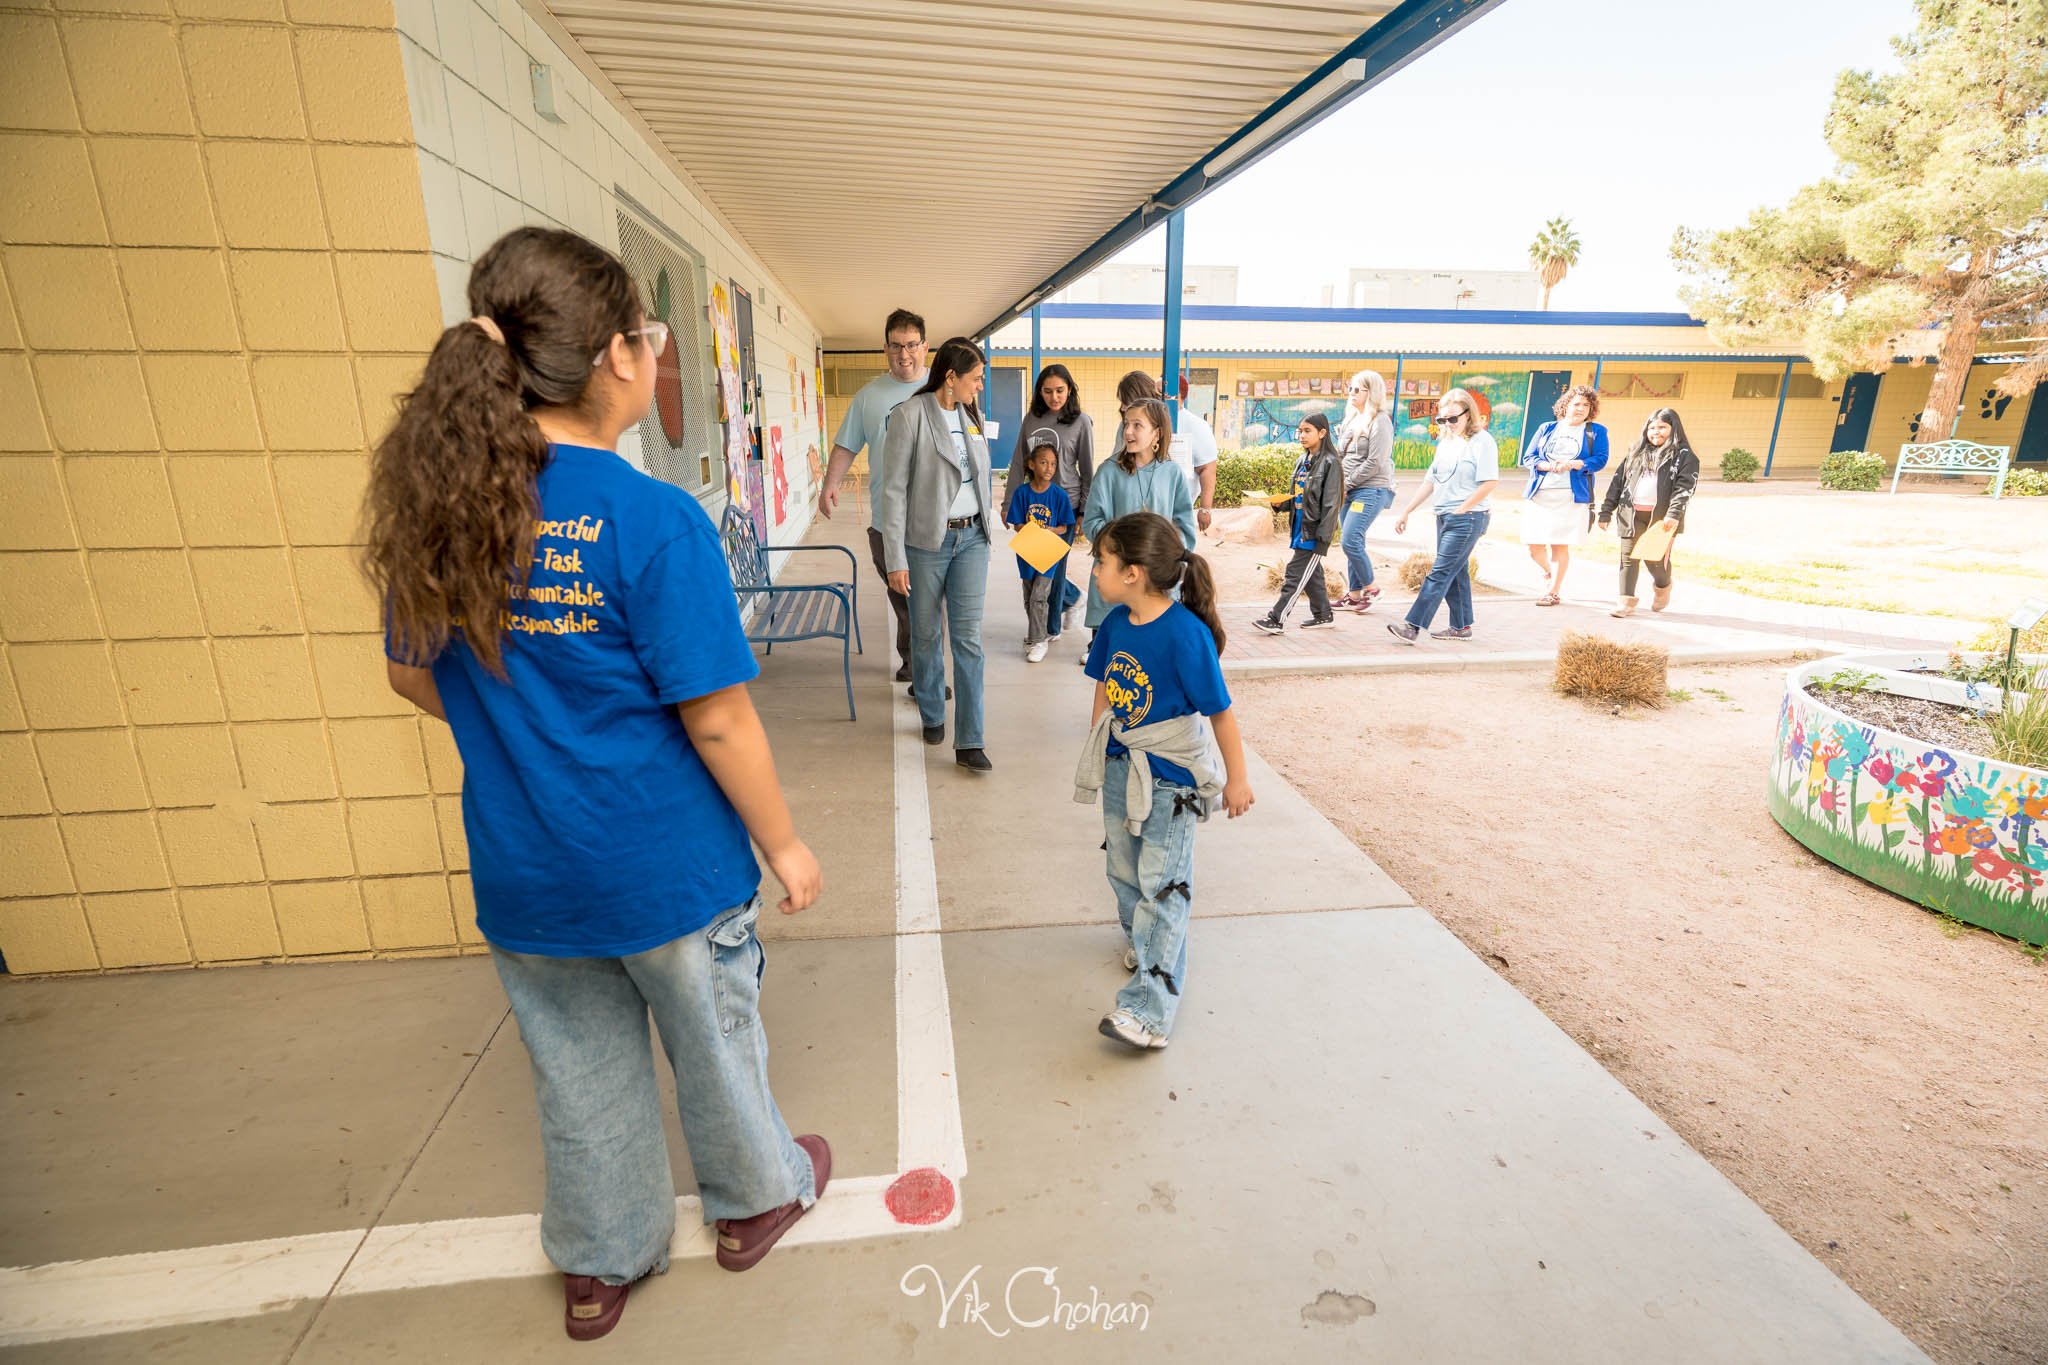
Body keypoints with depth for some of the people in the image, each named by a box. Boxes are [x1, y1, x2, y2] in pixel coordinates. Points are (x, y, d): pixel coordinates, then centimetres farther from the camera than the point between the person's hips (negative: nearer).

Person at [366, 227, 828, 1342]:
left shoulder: (436, 501, -5)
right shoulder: (655, 521, -23)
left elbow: (415, 678, 7)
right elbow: (716, 719, -21)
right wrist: (783, 843, -8)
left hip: (523, 873, 5)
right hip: (666, 869, -5)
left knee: (578, 1069, 24)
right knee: (713, 1044, 21)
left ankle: (599, 1264, 47)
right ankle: (755, 1197, 48)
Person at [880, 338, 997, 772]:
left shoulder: (971, 415, 9)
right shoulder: (910, 416, -9)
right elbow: (893, 490, -11)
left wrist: (987, 527, 15)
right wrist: (896, 560, -13)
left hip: (972, 538, 4)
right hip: (927, 541, -4)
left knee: (968, 638, -1)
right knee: (925, 635, 9)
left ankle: (968, 743, 2)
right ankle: (932, 715, 33)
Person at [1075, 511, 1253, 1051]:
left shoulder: (1186, 635, -25)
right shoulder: (1115, 622, -4)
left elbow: (1220, 712, -18)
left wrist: (1236, 778, -10)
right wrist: (1097, 748, 17)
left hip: (1170, 777, -7)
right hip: (1119, 767, 7)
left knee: (1162, 886, -3)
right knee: (1123, 871, 20)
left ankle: (1149, 1009, 2)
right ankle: (1142, 944, 48)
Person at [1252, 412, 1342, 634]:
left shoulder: (1329, 462, -11)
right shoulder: (1301, 462, 12)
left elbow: (1331, 502, -15)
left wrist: (1322, 536, -19)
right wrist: (1281, 502, 1)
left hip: (1315, 531, -8)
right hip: (1300, 528, 8)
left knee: (1297, 572, -6)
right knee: (1311, 574, 15)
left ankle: (1276, 619, -4)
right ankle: (1323, 615, 28)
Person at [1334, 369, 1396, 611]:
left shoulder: (1380, 421, -9)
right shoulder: (1352, 419, 15)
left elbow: (1374, 463, -15)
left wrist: (1346, 483, -12)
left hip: (1371, 490, -8)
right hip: (1349, 491, 8)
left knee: (1351, 541, -15)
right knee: (1353, 544, 9)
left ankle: (1369, 587, 4)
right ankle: (1353, 594, 17)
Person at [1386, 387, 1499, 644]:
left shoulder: (1482, 441, -9)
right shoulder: (1446, 442, 15)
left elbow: (1489, 482, -16)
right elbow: (1431, 481, 17)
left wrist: (1461, 509, -14)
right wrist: (1406, 512, 14)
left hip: (1468, 518, -8)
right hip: (1444, 517, 8)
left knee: (1440, 572, -12)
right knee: (1454, 573, 13)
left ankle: (1412, 626, -19)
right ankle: (1461, 627, 22)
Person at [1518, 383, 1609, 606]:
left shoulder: (1596, 431, 10)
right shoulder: (1546, 428, 14)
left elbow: (1600, 460, -2)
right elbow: (1528, 457, 6)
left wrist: (1571, 464, -17)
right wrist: (1549, 466, -13)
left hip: (1571, 497, -2)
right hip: (1539, 495, 2)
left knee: (1560, 545, -3)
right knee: (1534, 546, 0)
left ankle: (1554, 591, 9)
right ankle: (1550, 572, 30)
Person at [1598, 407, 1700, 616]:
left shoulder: (1684, 456, 3)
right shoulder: (1635, 452, 16)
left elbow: (1685, 486, -8)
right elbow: (1618, 481, 15)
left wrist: (1674, 514, -22)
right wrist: (1606, 511, 9)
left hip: (1662, 516, -3)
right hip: (1631, 514, 3)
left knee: (1656, 557, 0)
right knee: (1628, 556, -3)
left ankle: (1663, 587, 31)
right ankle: (1627, 601, 1)